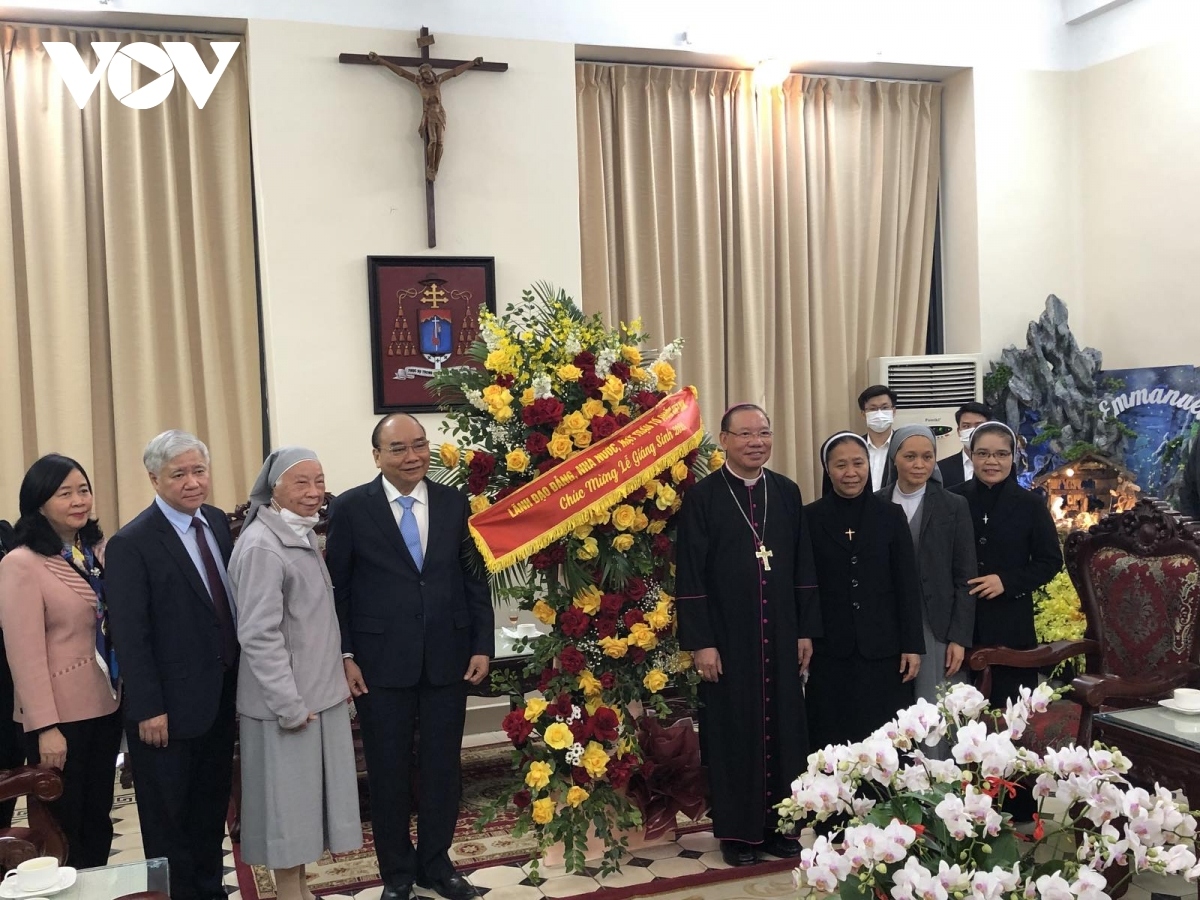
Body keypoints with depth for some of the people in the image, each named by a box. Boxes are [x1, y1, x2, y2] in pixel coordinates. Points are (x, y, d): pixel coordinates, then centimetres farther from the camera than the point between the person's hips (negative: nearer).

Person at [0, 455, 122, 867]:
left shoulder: (98, 549, 6)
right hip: (60, 715, -6)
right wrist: (46, 727, -19)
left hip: (106, 705, 6)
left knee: (98, 821, 18)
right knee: (62, 830, 9)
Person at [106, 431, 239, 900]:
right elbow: (129, 635, -17)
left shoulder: (217, 521, 4)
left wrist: (237, 677, 9)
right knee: (169, 817, 10)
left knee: (212, 805, 21)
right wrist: (149, 709, -18)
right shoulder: (131, 544, -17)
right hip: (170, 705, -6)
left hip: (221, 696, 7)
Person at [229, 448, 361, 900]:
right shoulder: (262, 546, -18)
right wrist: (290, 704, -20)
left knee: (309, 795, 16)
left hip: (320, 693, 9)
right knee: (287, 799, 4)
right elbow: (259, 635, -21)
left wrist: (336, 676, 15)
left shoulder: (304, 536, 10)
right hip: (287, 702, -8)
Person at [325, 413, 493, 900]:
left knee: (442, 766, 13)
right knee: (388, 772, 10)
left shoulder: (454, 503, 3)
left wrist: (482, 645, 1)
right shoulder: (351, 508, -3)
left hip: (448, 658, 2)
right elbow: (337, 588, -2)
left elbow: (475, 578, 6)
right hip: (381, 662, -2)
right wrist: (344, 656, -6)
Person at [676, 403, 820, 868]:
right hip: (727, 640, -4)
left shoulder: (787, 493, 7)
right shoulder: (702, 497, -6)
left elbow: (803, 567, 9)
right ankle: (737, 832, 18)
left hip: (780, 638, 4)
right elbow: (690, 576, -8)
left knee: (782, 729, 9)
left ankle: (778, 824, 23)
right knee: (732, 734, 5)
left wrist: (806, 630, 6)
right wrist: (700, 642, -12)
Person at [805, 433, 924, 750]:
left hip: (883, 649, 1)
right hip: (829, 652, 0)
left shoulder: (891, 515, 4)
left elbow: (908, 585, 3)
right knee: (832, 742, 5)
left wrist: (912, 645, -2)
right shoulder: (810, 517, 1)